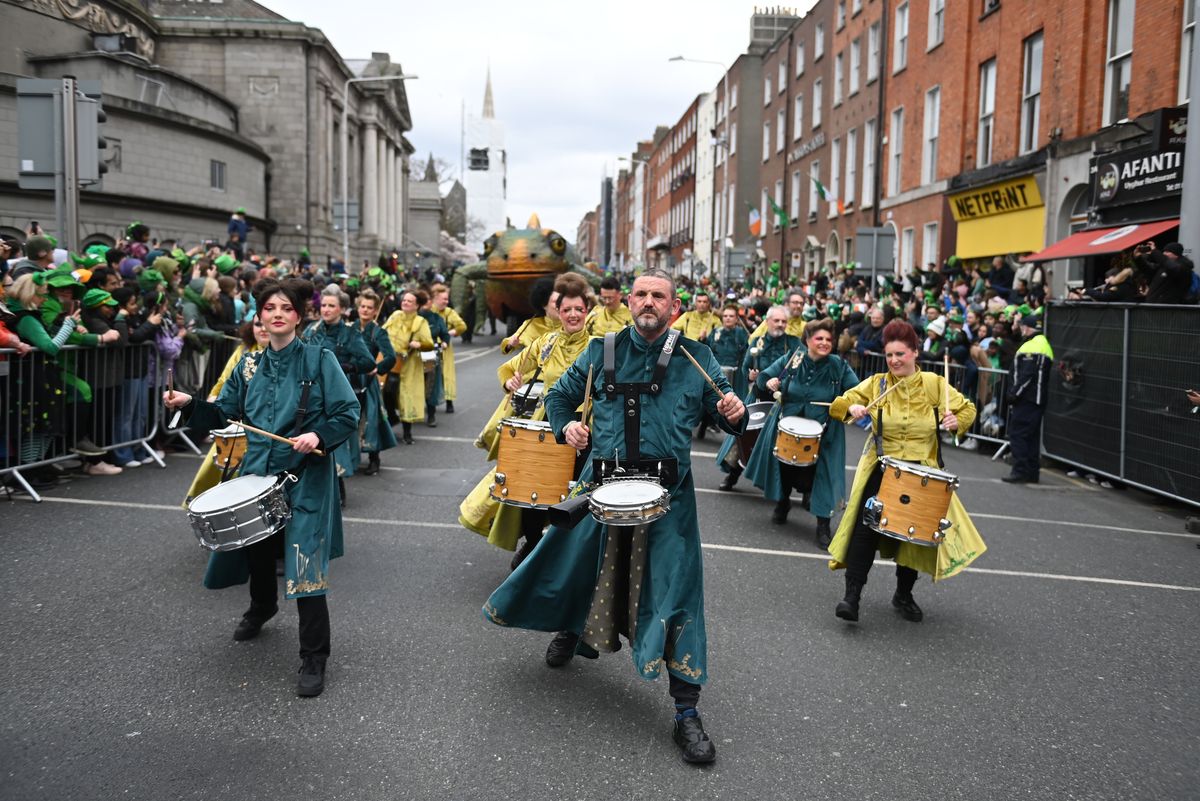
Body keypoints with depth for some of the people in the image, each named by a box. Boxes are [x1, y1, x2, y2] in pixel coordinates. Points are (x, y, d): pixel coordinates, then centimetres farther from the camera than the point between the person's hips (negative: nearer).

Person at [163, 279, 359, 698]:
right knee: (256, 549, 20)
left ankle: (314, 659, 3)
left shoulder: (319, 360, -6)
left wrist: (319, 436, -25)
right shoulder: (250, 365, 8)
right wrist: (189, 404, -4)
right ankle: (262, 607, 54)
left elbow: (348, 414, -9)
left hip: (305, 478, -5)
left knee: (305, 566, -10)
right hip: (256, 472, 5)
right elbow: (225, 414, 12)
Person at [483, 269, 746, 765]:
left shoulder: (696, 359, 0)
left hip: (668, 495, -2)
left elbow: (724, 412, 3)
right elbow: (560, 395, 17)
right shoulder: (602, 351, 5)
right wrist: (566, 426, -3)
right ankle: (569, 631, 54)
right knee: (575, 561, 17)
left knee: (675, 590, -4)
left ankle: (687, 714, 6)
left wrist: (734, 414, -20)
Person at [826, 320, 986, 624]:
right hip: (881, 468, -1)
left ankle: (904, 595, 29)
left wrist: (956, 421, -14)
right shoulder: (876, 383, 0)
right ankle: (852, 596, -16)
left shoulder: (934, 384, 0)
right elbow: (837, 406, 2)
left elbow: (967, 408, 8)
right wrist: (852, 408, -21)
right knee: (868, 524, -20)